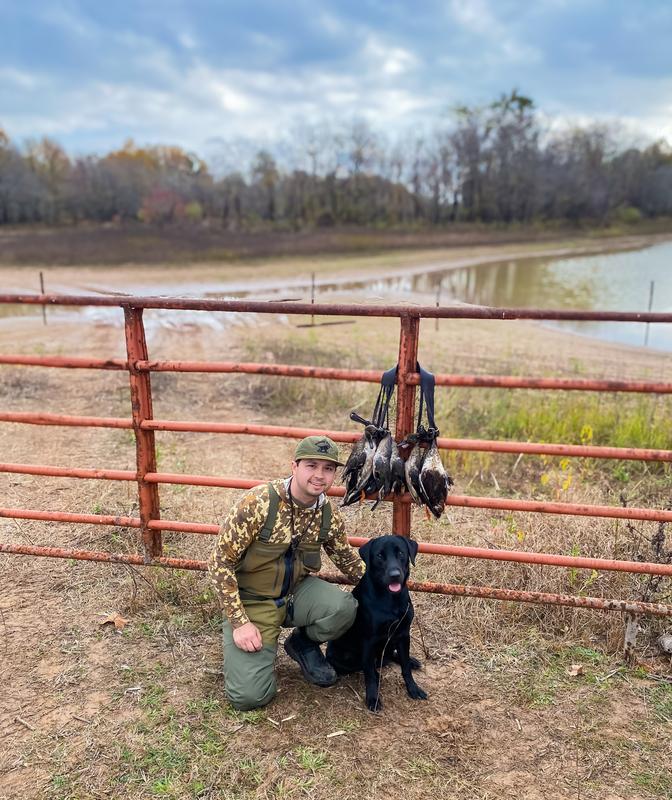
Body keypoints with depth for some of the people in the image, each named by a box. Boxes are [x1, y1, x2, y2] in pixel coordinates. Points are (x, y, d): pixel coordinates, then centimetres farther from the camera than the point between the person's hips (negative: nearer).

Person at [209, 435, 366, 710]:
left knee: (344, 608, -26)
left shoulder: (329, 515, -7)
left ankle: (303, 643, 7)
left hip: (296, 591, 4)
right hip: (251, 599, -4)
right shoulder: (258, 502, -24)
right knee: (251, 695, -17)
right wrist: (239, 622, -20)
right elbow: (220, 561, -19)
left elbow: (348, 559, 11)